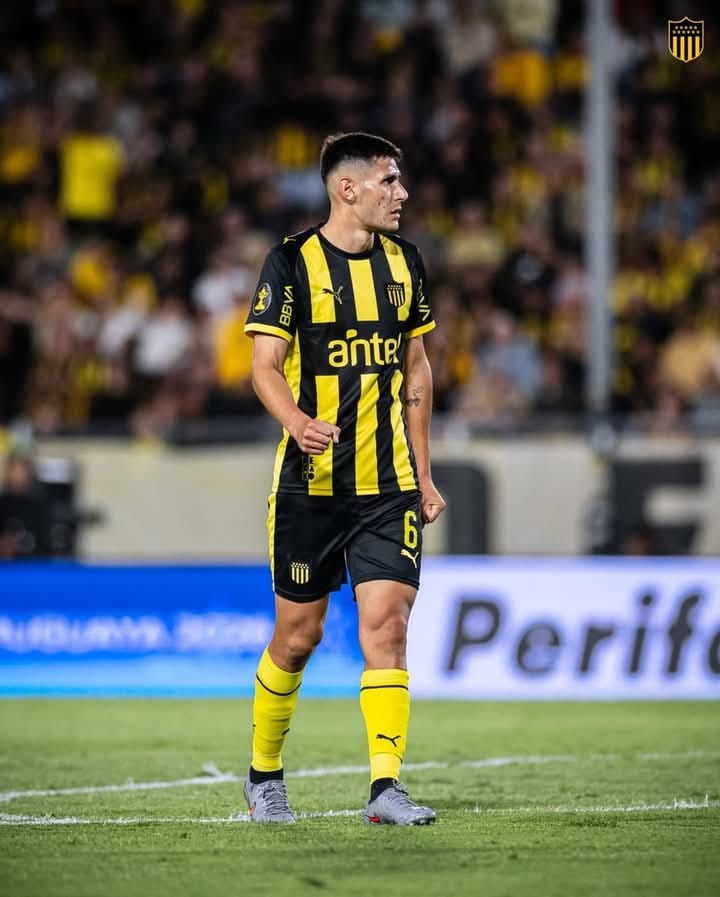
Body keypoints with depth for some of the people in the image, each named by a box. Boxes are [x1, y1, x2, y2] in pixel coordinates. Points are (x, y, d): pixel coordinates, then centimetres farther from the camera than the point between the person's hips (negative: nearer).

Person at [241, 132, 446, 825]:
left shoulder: (402, 260, 9)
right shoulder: (293, 262, -6)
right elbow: (265, 365, -11)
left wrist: (422, 472, 16)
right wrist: (299, 423, -32)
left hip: (389, 484, 3)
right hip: (311, 483, -3)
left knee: (386, 624, -9)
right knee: (297, 636, 5)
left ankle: (386, 787, -11)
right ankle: (263, 776, 24)